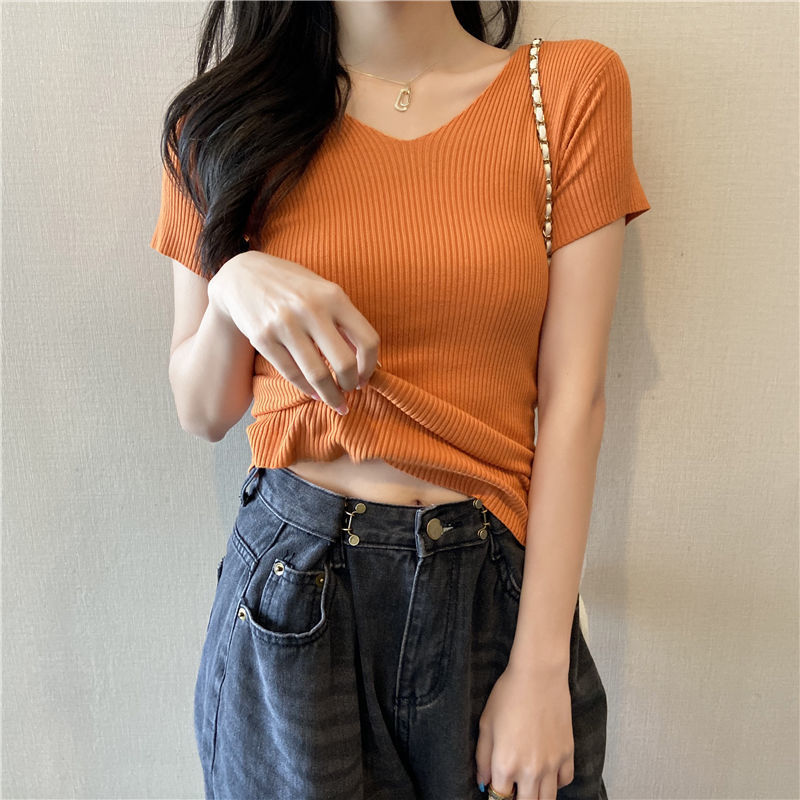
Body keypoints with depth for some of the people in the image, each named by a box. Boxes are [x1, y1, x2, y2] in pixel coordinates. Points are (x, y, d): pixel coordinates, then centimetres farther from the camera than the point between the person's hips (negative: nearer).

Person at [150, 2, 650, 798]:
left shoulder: (571, 86, -1)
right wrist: (232, 287, -16)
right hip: (291, 587, 1)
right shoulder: (229, 117, 4)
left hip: (499, 582, 1)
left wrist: (540, 670, -8)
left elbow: (572, 399, -7)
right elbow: (202, 412, 5)